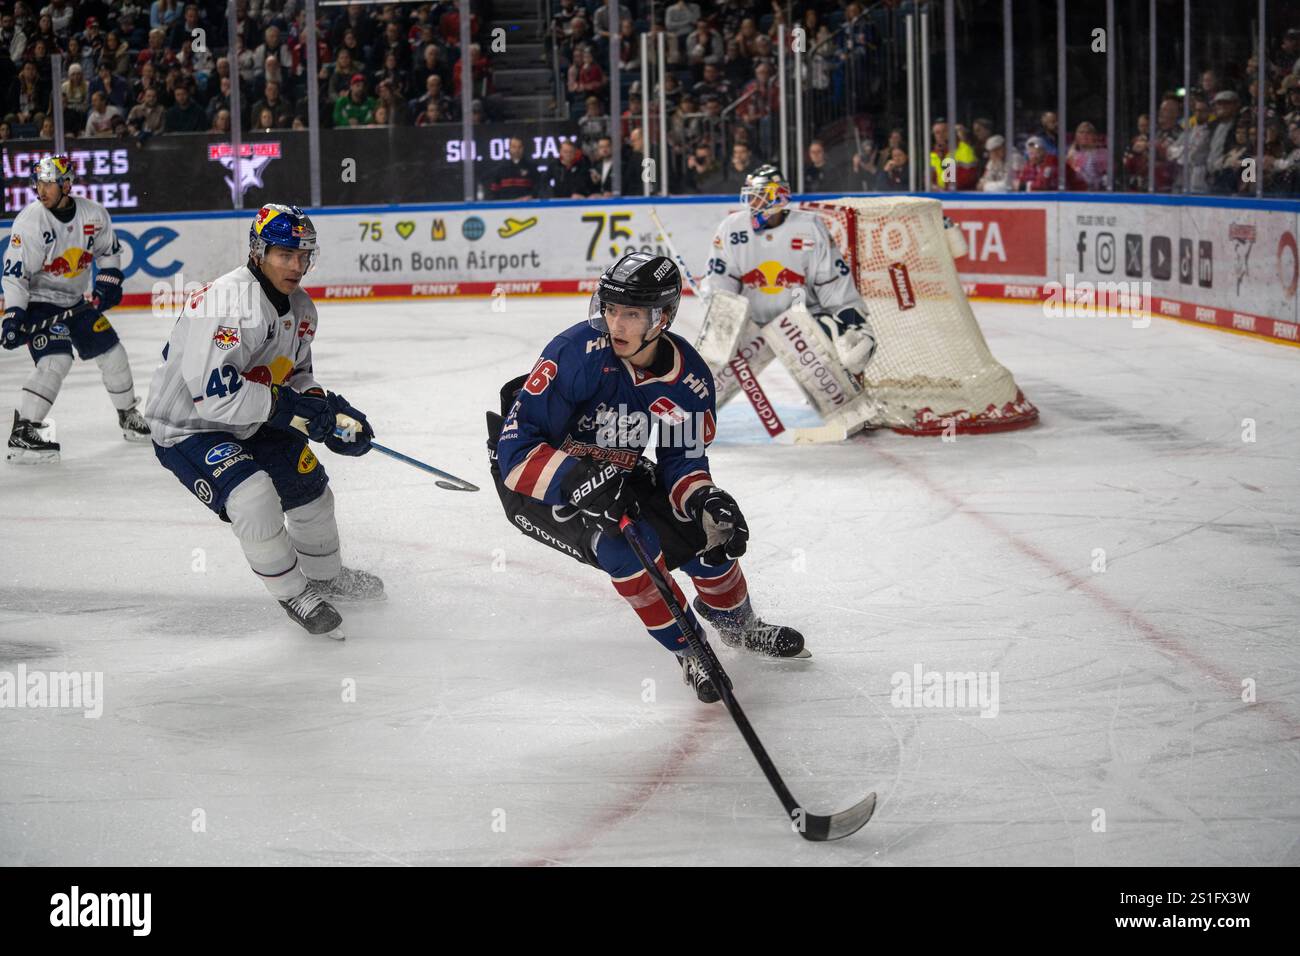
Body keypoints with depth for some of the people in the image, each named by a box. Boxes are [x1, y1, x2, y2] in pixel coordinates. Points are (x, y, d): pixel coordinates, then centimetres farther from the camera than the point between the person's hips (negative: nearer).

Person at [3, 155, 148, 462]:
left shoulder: (94, 214, -8)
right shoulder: (30, 221, -21)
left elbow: (110, 251, 11)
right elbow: (15, 274, -20)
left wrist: (107, 282, -5)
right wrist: (13, 318, -28)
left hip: (77, 301, 6)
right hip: (39, 301, -6)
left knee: (112, 354, 11)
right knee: (56, 361, -24)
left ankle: (129, 416, 34)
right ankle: (21, 436, -23)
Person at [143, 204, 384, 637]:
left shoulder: (300, 307, 0)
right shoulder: (229, 302, -31)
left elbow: (297, 375, 13)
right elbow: (213, 393, -37)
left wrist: (329, 410, -7)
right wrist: (290, 408, -33)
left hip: (251, 424, 9)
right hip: (185, 429, -9)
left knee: (309, 485, 18)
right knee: (253, 496, -29)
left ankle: (325, 576, 45)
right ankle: (293, 594, -7)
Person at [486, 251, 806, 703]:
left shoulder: (688, 376, -13)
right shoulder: (577, 353, -30)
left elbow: (682, 459, -4)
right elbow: (516, 449, -30)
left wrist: (706, 500, -26)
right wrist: (582, 481, -45)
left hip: (615, 475, 6)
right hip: (537, 486, -5)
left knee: (711, 530, -6)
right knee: (624, 540, -30)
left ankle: (738, 624, 27)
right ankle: (690, 652, -10)